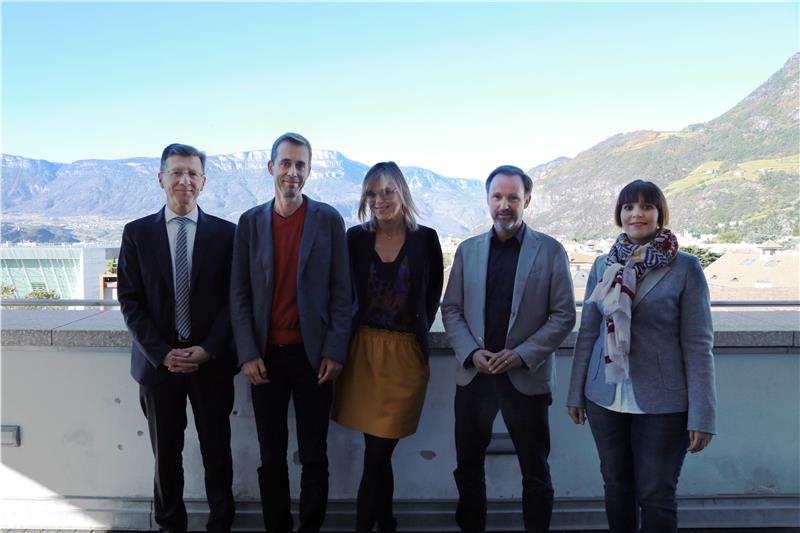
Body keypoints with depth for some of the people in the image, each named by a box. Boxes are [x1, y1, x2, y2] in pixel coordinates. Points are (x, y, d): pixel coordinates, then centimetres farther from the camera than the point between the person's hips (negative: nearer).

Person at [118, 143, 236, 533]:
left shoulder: (226, 233, 0)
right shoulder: (136, 233, 2)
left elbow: (233, 299, -1)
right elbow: (130, 301, -1)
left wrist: (208, 349, -11)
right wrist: (162, 353, -10)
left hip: (212, 360, -1)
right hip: (158, 361, 1)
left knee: (217, 452, 8)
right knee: (166, 453, 12)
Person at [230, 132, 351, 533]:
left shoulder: (329, 220, 0)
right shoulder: (250, 222, 4)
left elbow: (341, 291, -1)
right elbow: (239, 294, 3)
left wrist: (335, 351, -8)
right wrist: (248, 354, -5)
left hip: (313, 354, -1)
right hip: (265, 356, 2)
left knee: (314, 456, 8)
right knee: (271, 457, 11)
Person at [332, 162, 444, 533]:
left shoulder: (425, 238, 0)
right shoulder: (355, 237, 2)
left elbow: (433, 294, 10)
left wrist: (417, 330, 6)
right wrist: (346, 339, 2)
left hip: (406, 352, -1)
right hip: (364, 349, 2)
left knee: (376, 452, -1)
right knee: (379, 450, 9)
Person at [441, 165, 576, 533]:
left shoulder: (550, 251, -1)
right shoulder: (467, 250, 7)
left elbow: (563, 316, -4)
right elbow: (451, 309, 7)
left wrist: (522, 355, -14)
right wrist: (471, 352, -9)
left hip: (526, 377, -2)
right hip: (474, 375, 3)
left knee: (535, 472, 10)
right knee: (468, 468, 13)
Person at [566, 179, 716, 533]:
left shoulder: (685, 268, -6)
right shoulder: (603, 265, 4)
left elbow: (698, 344, -8)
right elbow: (587, 332, 8)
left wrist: (701, 416, -11)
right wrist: (576, 394, 9)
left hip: (662, 403, -3)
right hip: (605, 398, 4)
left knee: (656, 496, 6)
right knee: (616, 487, 16)